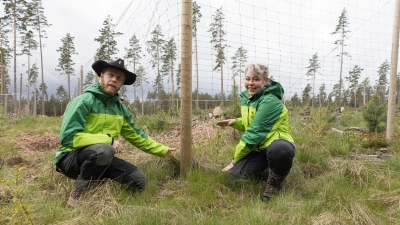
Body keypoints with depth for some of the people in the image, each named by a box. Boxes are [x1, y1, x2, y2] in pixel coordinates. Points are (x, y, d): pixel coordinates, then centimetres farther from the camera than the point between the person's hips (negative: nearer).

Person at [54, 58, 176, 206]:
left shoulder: (120, 108, 6)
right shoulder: (84, 101, -15)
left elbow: (136, 136, 16)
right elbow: (68, 137, -23)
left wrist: (163, 150, 17)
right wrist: (108, 140, -25)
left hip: (101, 158, 6)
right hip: (71, 158, -6)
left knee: (139, 180, -8)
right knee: (104, 150, -38)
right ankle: (78, 192, -14)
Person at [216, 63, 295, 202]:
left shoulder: (269, 101, -20)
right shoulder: (246, 98, 7)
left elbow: (255, 133, -21)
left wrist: (235, 159, -13)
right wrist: (235, 122, -2)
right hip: (258, 148, 7)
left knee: (279, 149, -42)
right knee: (234, 178, -9)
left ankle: (275, 183, -10)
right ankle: (267, 173, 18)